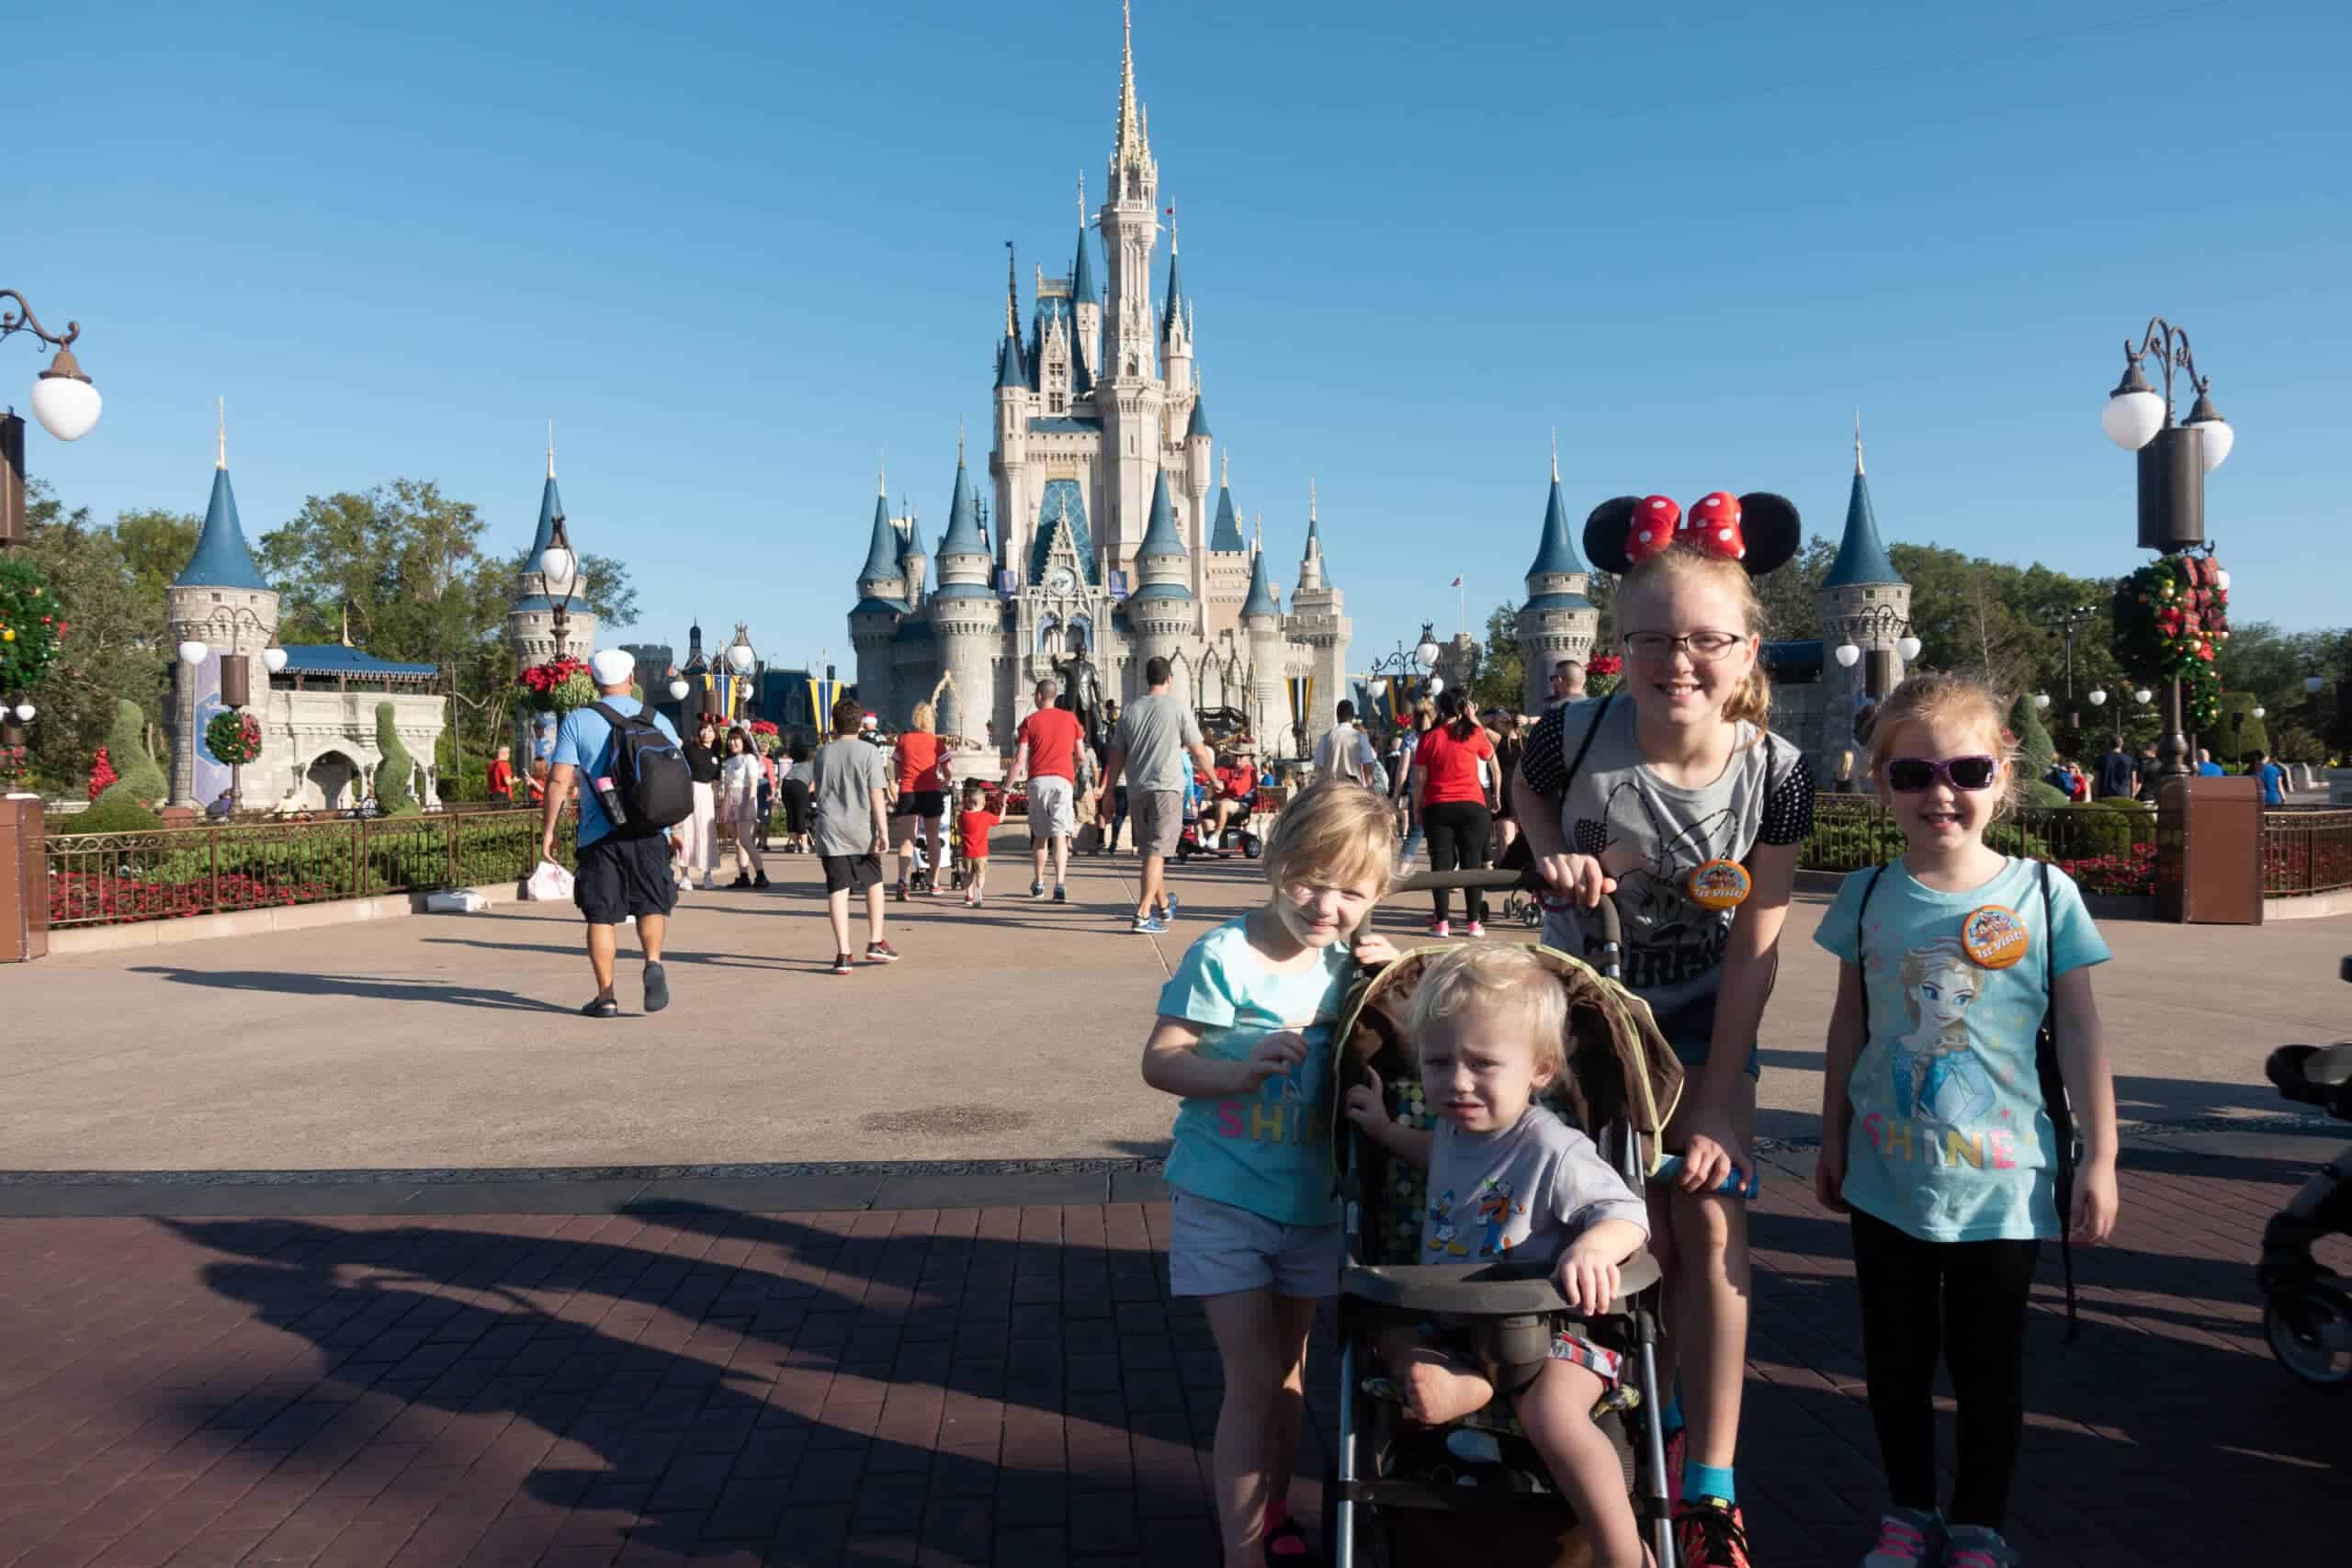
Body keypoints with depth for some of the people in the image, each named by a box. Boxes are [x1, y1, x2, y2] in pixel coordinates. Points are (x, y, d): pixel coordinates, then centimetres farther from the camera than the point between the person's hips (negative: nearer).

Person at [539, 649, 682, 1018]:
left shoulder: (577, 721, 1)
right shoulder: (657, 721, 6)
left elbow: (559, 779, -5)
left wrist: (547, 830, 1)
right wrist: (676, 827, 16)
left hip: (599, 834, -1)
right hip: (650, 832, 1)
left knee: (601, 915, 6)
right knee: (652, 905, 14)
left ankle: (606, 996, 8)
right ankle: (653, 963, -12)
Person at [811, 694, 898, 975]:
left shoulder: (822, 755, 8)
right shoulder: (869, 752, -3)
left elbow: (818, 794, 17)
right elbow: (877, 794, -9)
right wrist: (883, 830, -10)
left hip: (830, 830, 2)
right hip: (862, 830, -2)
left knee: (837, 890, -1)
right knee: (874, 882, 17)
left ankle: (843, 954, -4)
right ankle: (875, 943, 17)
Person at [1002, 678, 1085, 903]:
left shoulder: (1030, 721, 3)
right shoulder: (1070, 718, 8)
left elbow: (1019, 760, -3)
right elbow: (1079, 755, 12)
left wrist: (1007, 788, 0)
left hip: (1038, 781, 0)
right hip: (1063, 779, 0)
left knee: (1039, 836, 14)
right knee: (1060, 835, -6)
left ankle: (1038, 884, 25)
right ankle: (1060, 884, -21)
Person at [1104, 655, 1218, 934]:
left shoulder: (1130, 711, 8)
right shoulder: (1178, 709, -3)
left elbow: (1116, 756, 9)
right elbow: (1199, 751, 2)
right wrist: (1212, 772, 21)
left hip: (1137, 791, 5)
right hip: (1167, 788, -5)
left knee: (1150, 852, 17)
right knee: (1156, 853, -6)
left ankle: (1164, 905, 34)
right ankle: (1143, 914, -13)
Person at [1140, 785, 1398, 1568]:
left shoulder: (1347, 962, -2)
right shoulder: (1223, 955, -17)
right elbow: (1159, 1061, -16)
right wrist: (1242, 1069, -32)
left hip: (1309, 1202, 5)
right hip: (1222, 1200, -5)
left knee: (1287, 1365, 20)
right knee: (1253, 1377, -5)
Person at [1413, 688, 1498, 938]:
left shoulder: (1429, 738, 0)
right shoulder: (1473, 733, 0)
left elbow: (1419, 779, 0)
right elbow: (1490, 755, 21)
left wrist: (1417, 809, 10)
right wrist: (1475, 721, 22)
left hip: (1438, 807, 0)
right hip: (1471, 806, 0)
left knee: (1441, 862, 3)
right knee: (1472, 862, 4)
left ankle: (1441, 922, 1)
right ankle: (1474, 922, 5)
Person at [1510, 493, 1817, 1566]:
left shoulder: (1775, 773, -22)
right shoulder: (1575, 736, -25)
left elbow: (1753, 953, -16)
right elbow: (1529, 792, 2)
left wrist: (1719, 1104, -16)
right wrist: (1553, 859, -20)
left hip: (1705, 1015, 1)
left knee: (1712, 1225, -5)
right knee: (1642, 1238, 4)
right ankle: (1658, 1428, 31)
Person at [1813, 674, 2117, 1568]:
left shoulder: (2043, 893, -8)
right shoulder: (1869, 897, -2)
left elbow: (2079, 1032, -3)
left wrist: (2099, 1160, -3)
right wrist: (1832, 1140, 11)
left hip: (2001, 1182, -2)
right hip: (1887, 1178, 2)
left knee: (1986, 1363, 12)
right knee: (1895, 1358, 14)